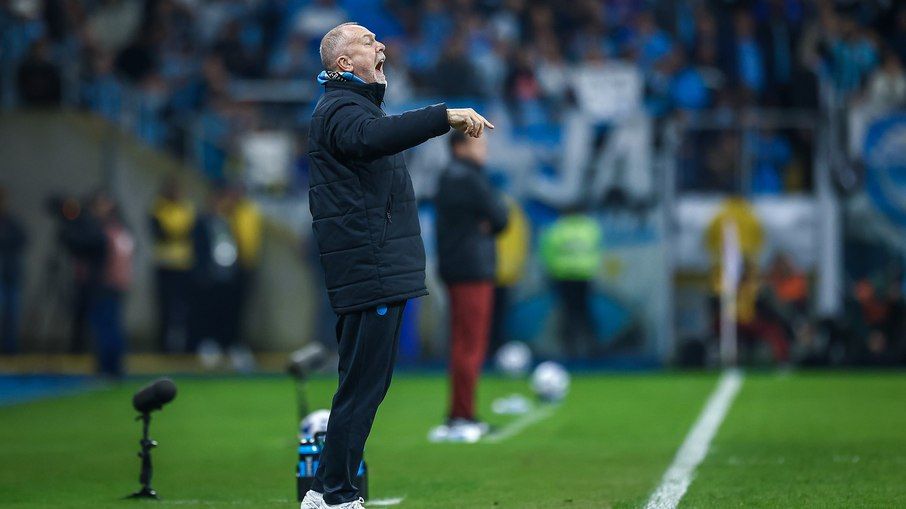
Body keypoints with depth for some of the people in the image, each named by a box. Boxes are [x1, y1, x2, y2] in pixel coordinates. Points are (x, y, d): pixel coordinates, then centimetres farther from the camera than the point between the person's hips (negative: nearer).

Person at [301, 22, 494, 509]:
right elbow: (372, 137, -37)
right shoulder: (339, 109, -13)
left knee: (363, 382, 13)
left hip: (379, 269, 11)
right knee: (362, 385, -10)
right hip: (370, 269, -11)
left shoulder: (356, 104, 23)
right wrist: (446, 115, -44)